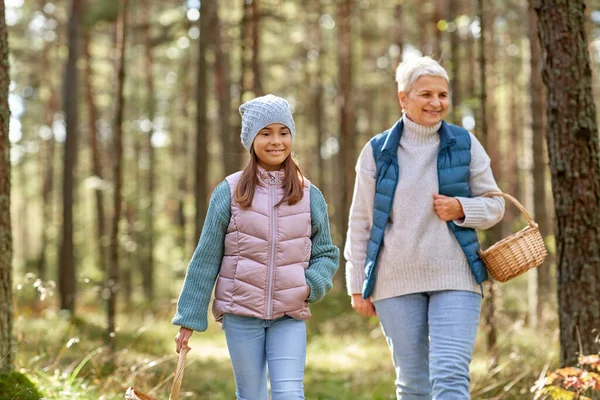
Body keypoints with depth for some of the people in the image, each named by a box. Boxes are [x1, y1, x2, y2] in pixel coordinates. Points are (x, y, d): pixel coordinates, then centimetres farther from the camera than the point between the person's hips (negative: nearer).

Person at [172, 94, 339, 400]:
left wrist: (312, 285, -10)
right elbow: (205, 259, 1)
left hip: (290, 316, 1)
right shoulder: (229, 192, -1)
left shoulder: (309, 196, 4)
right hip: (241, 313, -1)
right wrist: (188, 319, 1)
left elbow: (327, 254, 11)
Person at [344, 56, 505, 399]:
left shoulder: (465, 144, 4)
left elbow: (495, 205, 11)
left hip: (455, 279, 0)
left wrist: (462, 209, -10)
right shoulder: (377, 152, 4)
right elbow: (360, 223, 7)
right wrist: (358, 285, 6)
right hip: (396, 281, 1)